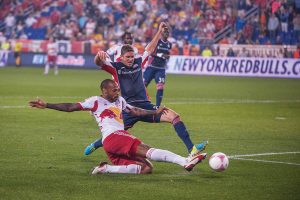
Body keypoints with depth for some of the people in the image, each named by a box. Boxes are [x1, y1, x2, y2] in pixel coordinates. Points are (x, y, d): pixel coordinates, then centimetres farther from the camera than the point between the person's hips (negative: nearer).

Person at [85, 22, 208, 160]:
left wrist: (159, 31, 23)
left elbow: (150, 48, 25)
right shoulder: (116, 67, 0)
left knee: (174, 116, -12)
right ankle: (94, 145, 24)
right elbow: (98, 63, -14)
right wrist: (99, 56, -37)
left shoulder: (138, 62, 13)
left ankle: (191, 149, -16)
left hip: (145, 105, 4)